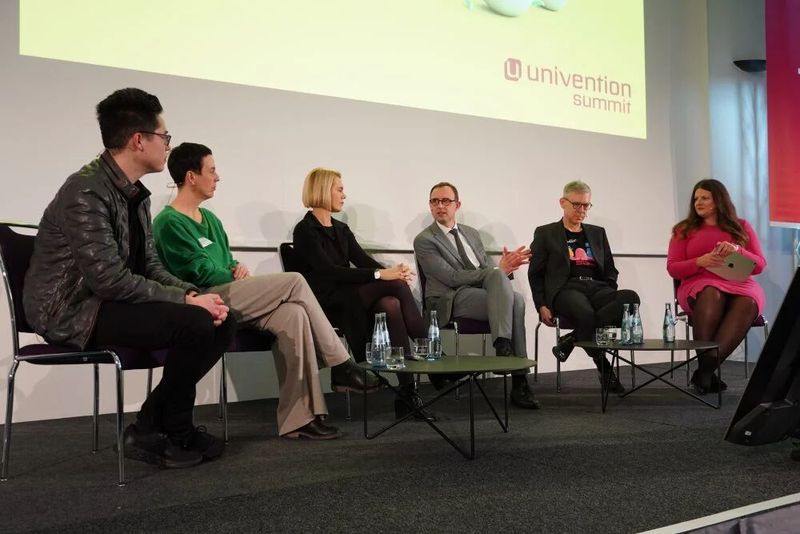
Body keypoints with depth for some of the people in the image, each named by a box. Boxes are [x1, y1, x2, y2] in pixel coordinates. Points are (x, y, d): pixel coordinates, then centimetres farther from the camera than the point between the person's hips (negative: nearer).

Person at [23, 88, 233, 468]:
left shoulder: (136, 194, 10)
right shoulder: (86, 192, -20)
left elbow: (149, 266, 10)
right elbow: (109, 279, -27)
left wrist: (193, 293, -8)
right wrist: (186, 300, -21)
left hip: (111, 302, 9)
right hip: (73, 310, -9)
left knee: (222, 322, -4)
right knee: (197, 324, -25)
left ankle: (156, 424, 5)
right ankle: (161, 432, -3)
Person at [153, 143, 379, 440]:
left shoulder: (210, 219, 20)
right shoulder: (169, 223, -6)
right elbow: (202, 273, -12)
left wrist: (240, 270, 0)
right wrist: (240, 279, -1)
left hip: (232, 299, 8)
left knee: (293, 315, -23)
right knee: (294, 282, -19)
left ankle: (297, 418, -24)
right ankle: (341, 366, -9)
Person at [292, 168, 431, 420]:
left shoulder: (341, 229, 20)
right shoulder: (305, 231, -4)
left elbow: (364, 260, 7)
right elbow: (329, 271, -18)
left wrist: (393, 270, -16)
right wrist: (379, 275, -26)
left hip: (351, 299, 7)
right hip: (327, 302, -7)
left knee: (392, 305, -27)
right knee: (397, 286, -25)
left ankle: (408, 394, -29)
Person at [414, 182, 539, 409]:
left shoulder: (471, 233, 24)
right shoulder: (424, 240, 2)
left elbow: (488, 267, 18)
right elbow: (452, 278, -10)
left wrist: (506, 266, -8)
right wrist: (499, 270, -14)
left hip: (484, 291, 6)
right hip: (453, 300, -5)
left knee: (516, 299, -28)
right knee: (497, 275, -31)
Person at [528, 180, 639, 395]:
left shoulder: (598, 233, 27)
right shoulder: (545, 233, 14)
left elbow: (610, 270, 25)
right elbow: (535, 274, 8)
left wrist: (610, 296, 4)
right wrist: (542, 306, -7)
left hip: (597, 288, 5)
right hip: (567, 288, -4)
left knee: (631, 297, -30)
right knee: (585, 313, -40)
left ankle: (572, 339, -24)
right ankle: (606, 371, -19)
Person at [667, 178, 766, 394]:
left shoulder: (741, 227, 19)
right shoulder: (684, 230, 17)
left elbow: (760, 265, 12)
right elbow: (673, 269, 9)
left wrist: (738, 250, -9)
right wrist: (700, 261, -10)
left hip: (739, 284, 1)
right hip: (699, 286, -1)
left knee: (748, 302, -36)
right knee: (712, 294, -39)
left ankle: (706, 369, -37)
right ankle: (706, 364, -36)